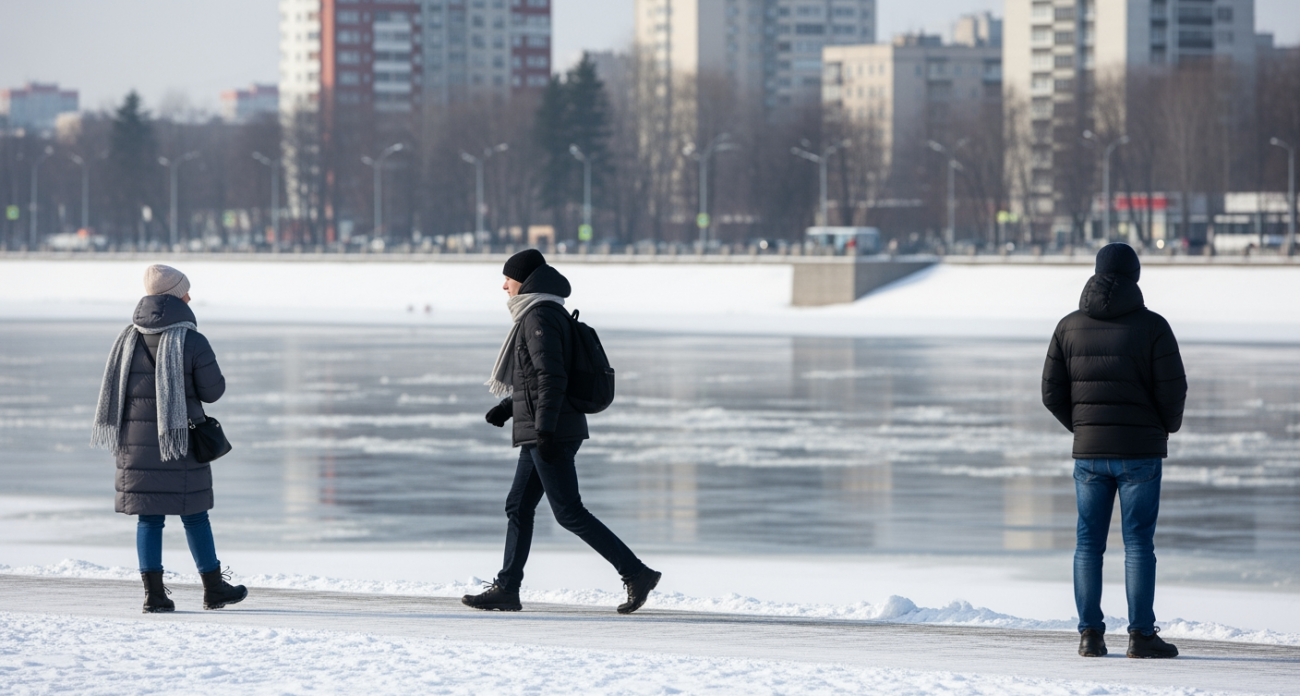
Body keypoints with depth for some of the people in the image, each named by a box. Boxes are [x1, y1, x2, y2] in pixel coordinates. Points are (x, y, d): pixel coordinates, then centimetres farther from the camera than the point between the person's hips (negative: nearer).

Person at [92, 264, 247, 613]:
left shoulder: (129, 338, 3)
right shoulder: (192, 342, -11)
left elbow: (113, 389, 8)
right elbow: (213, 390, -6)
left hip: (137, 441, 4)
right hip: (181, 440, -4)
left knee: (149, 518, 7)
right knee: (194, 516, 7)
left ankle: (154, 594, 3)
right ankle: (213, 589, 16)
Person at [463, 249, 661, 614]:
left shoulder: (539, 317, -14)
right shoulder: (548, 314, 17)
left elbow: (552, 377, -22)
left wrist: (544, 430, -26)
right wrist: (509, 406, 23)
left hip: (551, 432, -10)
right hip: (541, 432, 10)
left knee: (569, 512, -9)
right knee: (518, 506, 11)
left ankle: (637, 573, -10)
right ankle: (506, 589, 13)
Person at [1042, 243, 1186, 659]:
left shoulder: (1070, 326, 3)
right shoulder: (1152, 326, -7)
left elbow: (1052, 393, 3)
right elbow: (1173, 390, -9)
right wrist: (1168, 427, 12)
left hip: (1089, 451, 3)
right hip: (1140, 452, -3)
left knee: (1089, 543, 8)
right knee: (1138, 543, 0)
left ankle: (1090, 635, 6)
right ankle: (1141, 636, -2)